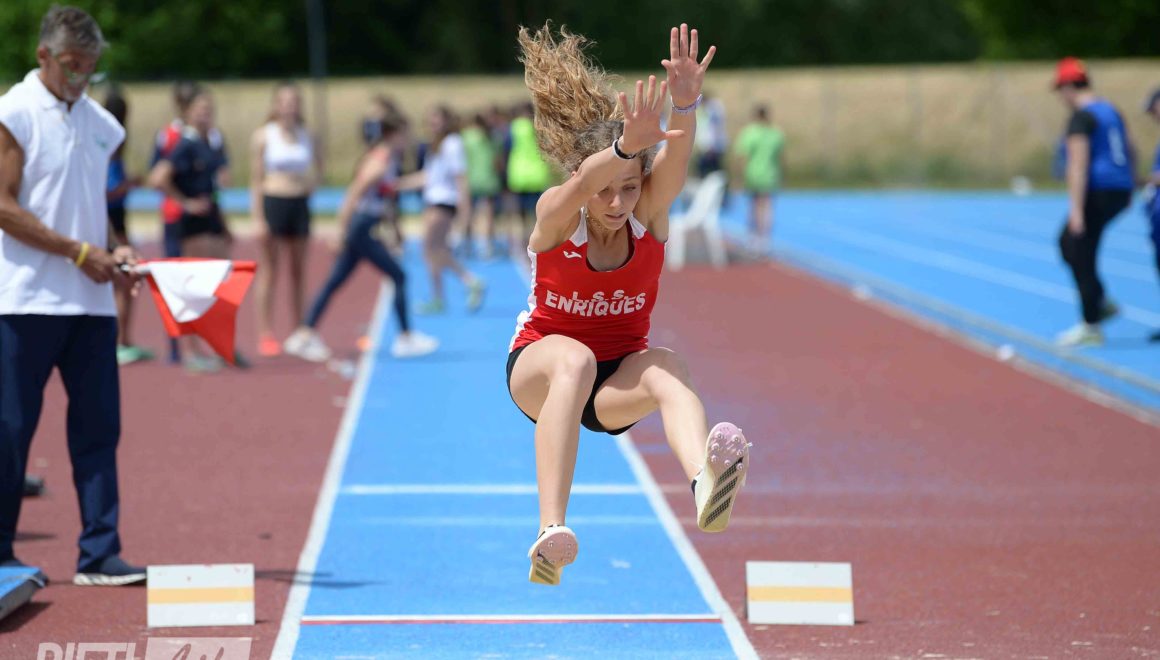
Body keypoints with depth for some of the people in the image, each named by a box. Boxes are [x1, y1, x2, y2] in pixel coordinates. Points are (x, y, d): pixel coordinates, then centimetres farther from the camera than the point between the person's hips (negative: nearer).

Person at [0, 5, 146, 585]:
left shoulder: (100, 124, 14)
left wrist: (113, 252, 3)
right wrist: (80, 252, -13)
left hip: (91, 300, 6)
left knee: (98, 426, 2)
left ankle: (99, 553, 4)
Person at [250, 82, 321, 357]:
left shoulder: (305, 136, 6)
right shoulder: (263, 136, -5)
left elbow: (318, 164, 24)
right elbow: (256, 179, -5)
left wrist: (310, 184, 6)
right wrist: (258, 218, -11)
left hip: (299, 203, 4)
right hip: (273, 202, -4)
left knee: (298, 271, 8)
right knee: (269, 270, -2)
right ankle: (266, 335, 0)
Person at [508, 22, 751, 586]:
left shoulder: (650, 212, -11)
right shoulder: (555, 216, -17)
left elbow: (675, 158, -33)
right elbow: (581, 184, -42)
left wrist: (684, 107, -54)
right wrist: (624, 145, -63)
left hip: (615, 382, 2)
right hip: (537, 367, -2)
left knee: (665, 369, -34)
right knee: (575, 359, -39)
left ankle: (706, 485, -67)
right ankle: (551, 532, -53)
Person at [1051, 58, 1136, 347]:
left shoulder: (1081, 118, -12)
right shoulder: (1112, 111, 15)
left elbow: (1078, 166, -19)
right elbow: (1128, 153, 22)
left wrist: (1076, 210, -22)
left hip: (1098, 192, -9)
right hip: (1121, 191, 9)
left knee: (1081, 257, 0)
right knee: (1068, 243, 21)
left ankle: (1091, 327, 3)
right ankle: (1102, 302, 16)